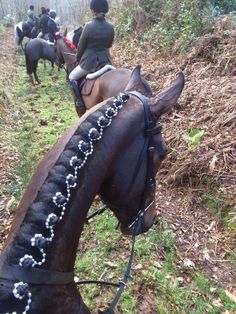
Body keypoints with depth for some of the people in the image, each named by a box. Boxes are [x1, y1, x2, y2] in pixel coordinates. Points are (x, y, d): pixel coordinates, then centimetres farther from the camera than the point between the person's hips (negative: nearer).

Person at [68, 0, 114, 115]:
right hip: (105, 60, 5)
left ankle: (79, 102, 3)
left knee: (72, 77, 15)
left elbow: (81, 46, -6)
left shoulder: (88, 26, -16)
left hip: (89, 60, -5)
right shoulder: (110, 27, -3)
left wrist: (78, 59, 10)